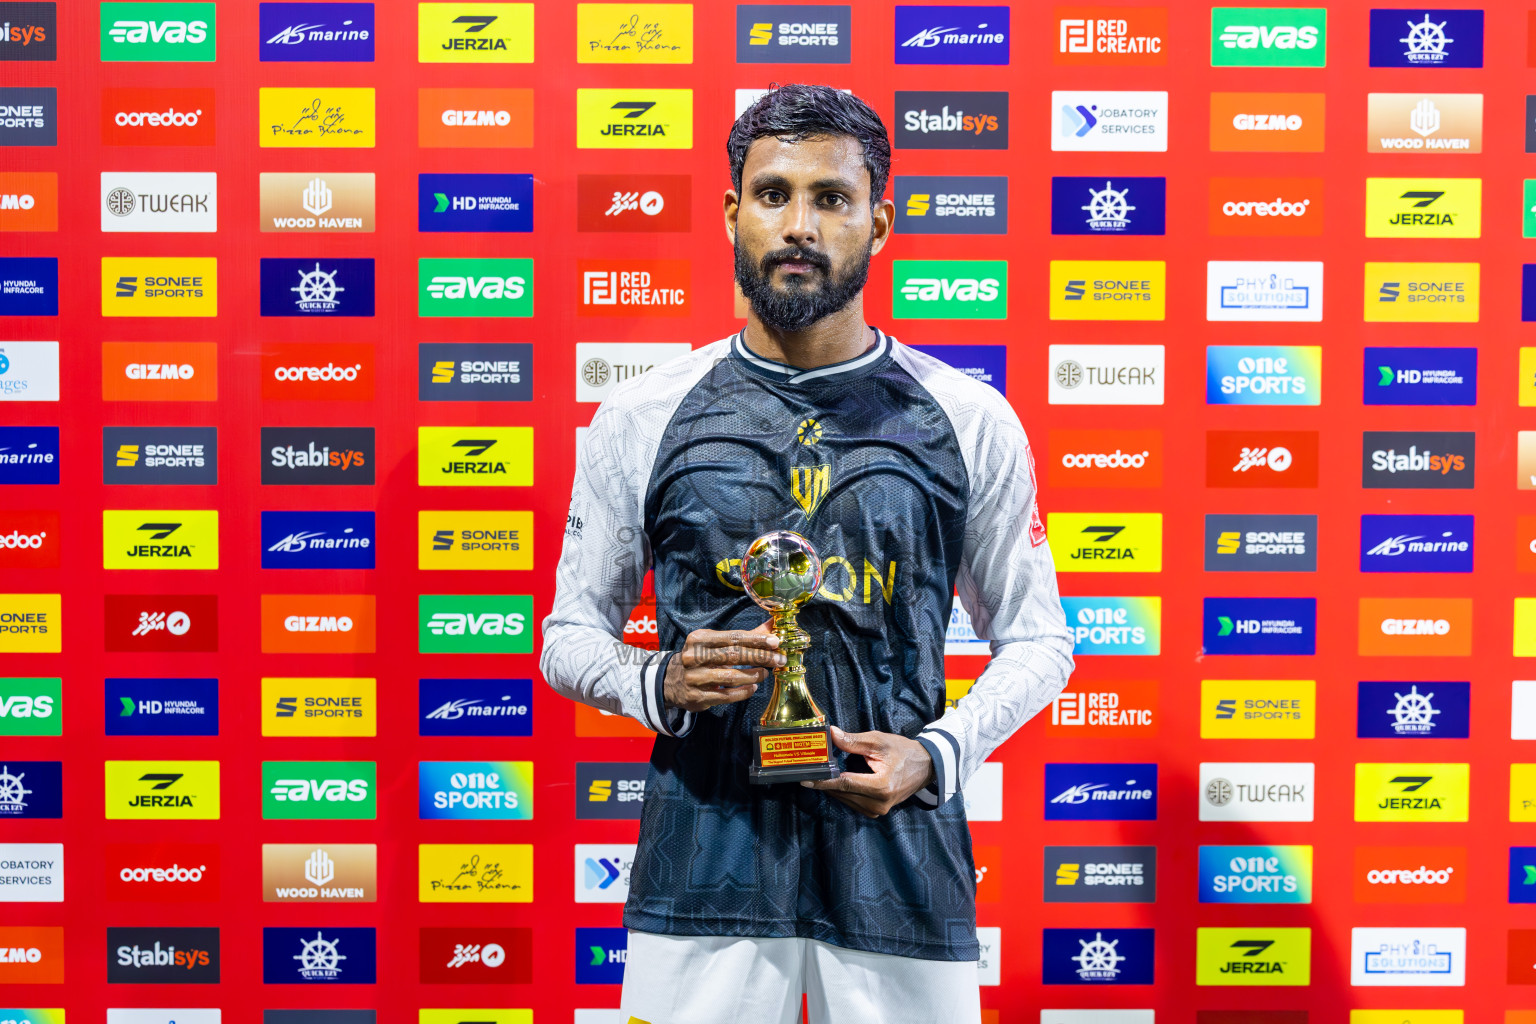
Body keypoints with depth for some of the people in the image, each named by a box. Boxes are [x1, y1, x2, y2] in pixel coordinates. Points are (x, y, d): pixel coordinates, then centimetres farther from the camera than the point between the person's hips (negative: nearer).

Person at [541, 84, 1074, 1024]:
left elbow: (1038, 640, 9)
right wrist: (658, 684, -11)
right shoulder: (643, 417, 2)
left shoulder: (971, 422, 2)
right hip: (705, 856, 0)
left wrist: (936, 753, -7)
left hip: (900, 850, 0)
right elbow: (571, 632, 9)